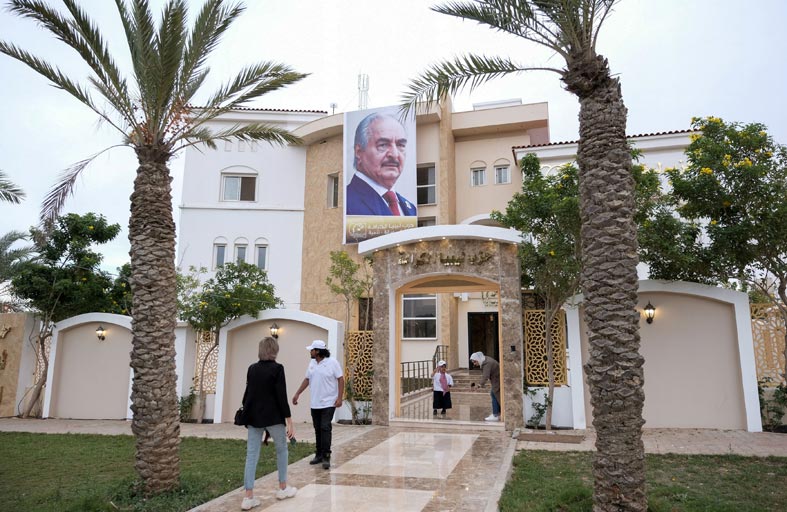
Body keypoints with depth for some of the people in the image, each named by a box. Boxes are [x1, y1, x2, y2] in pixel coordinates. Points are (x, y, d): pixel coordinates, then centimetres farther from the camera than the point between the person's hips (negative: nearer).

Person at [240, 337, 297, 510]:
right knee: (281, 449, 15)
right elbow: (282, 397, -15)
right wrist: (289, 422, -11)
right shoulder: (277, 368, -13)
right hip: (273, 417, -5)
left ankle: (248, 497, 5)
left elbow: (248, 393, 13)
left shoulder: (252, 368, 4)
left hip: (253, 416, 5)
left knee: (251, 455, 5)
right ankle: (283, 488, 25)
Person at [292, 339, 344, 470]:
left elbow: (340, 379, -10)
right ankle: (319, 455, 21)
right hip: (315, 404, 6)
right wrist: (297, 394, 13)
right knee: (318, 429, 11)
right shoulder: (312, 363, 8)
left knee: (325, 428, -11)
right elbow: (307, 379, 16)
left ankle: (326, 456, -6)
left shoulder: (332, 362, -11)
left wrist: (339, 398, -17)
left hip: (329, 403, -6)